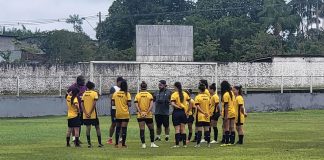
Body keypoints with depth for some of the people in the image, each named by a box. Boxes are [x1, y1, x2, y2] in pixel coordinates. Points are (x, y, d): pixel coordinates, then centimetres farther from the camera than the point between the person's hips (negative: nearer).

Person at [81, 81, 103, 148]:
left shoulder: (84, 94, 7)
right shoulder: (94, 93, -4)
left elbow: (82, 104, 0)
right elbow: (94, 104, -14)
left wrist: (86, 113, -5)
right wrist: (90, 113, -12)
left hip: (86, 115, 3)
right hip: (93, 114, -3)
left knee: (88, 128, 6)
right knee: (97, 128, 7)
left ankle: (89, 143, 1)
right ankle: (100, 143, 5)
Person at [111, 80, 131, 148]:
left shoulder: (115, 93, 1)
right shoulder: (127, 94, -9)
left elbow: (113, 103, 2)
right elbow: (129, 104, -12)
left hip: (118, 114, 3)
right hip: (125, 114, -3)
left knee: (117, 128, 12)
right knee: (124, 129, 0)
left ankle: (116, 144, 14)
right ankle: (123, 144, 0)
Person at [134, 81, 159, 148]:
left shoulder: (137, 95, 2)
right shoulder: (150, 95, 0)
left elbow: (136, 105, -8)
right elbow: (151, 105, -9)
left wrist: (141, 113, -10)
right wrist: (147, 113, -11)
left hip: (140, 115, 1)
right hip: (149, 115, 0)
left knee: (142, 130, 1)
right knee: (151, 129, 12)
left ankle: (143, 144, -3)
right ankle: (152, 143, 11)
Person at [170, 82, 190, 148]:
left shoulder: (174, 94, -9)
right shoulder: (185, 94, 6)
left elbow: (172, 103, -21)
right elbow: (189, 101, 10)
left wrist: (178, 107, -12)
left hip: (176, 112, -4)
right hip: (183, 112, 4)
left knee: (177, 129, -2)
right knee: (183, 129, 10)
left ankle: (177, 144, -5)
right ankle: (184, 144, 10)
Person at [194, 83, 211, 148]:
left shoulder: (198, 97, -8)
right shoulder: (208, 97, 6)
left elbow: (197, 106, -15)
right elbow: (209, 106, 8)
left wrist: (204, 113, -14)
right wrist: (207, 113, 12)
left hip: (200, 116, -4)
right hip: (207, 116, 4)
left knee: (199, 130, -3)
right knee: (207, 129, 8)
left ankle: (198, 143, -5)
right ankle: (208, 143, 8)